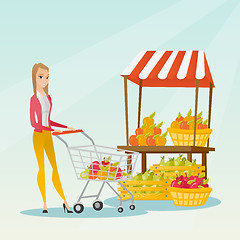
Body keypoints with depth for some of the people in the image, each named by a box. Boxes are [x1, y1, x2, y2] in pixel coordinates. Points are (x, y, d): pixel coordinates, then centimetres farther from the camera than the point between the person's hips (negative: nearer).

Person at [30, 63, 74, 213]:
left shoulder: (48, 98, 12)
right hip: (38, 136, -7)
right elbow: (33, 123, -16)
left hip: (48, 136, 7)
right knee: (42, 168, -4)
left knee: (55, 167, 4)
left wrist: (66, 127, 14)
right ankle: (45, 204, 2)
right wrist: (52, 130, -24)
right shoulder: (34, 99, -11)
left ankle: (65, 201, 5)